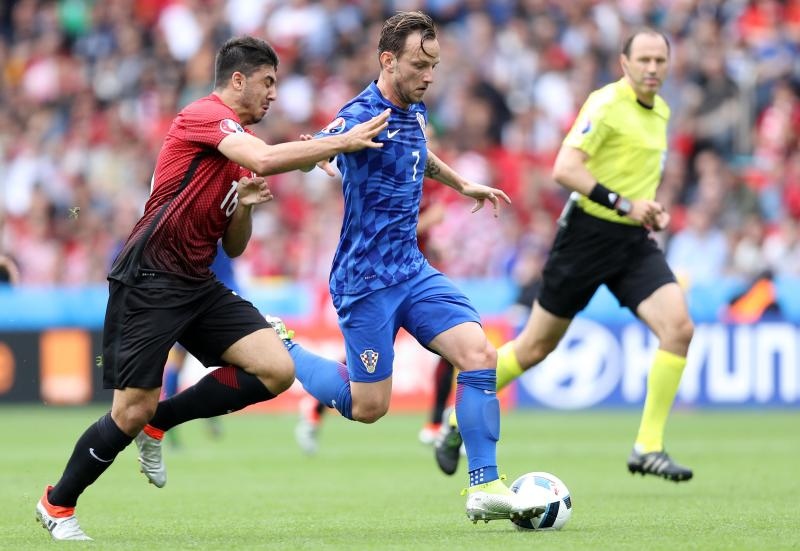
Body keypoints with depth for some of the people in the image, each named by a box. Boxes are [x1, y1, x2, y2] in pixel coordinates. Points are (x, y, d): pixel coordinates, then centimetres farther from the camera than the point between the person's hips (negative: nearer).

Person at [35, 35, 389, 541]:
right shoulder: (204, 114, -10)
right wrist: (343, 141, -23)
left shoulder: (240, 139, 16)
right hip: (149, 280, -8)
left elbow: (234, 247, 19)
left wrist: (244, 205, -1)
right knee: (133, 411, -8)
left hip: (197, 285, 8)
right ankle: (57, 504, 15)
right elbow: (266, 160, -30)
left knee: (277, 371, -8)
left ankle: (158, 422, 7)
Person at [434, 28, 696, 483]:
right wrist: (622, 203, -25)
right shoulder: (607, 104, -14)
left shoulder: (661, 111, 11)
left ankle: (649, 448, -11)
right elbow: (564, 169, -24)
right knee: (537, 346, 3)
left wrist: (652, 209, 11)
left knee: (679, 328, -16)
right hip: (589, 234, -6)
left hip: (635, 241, 6)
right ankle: (459, 424, 24)